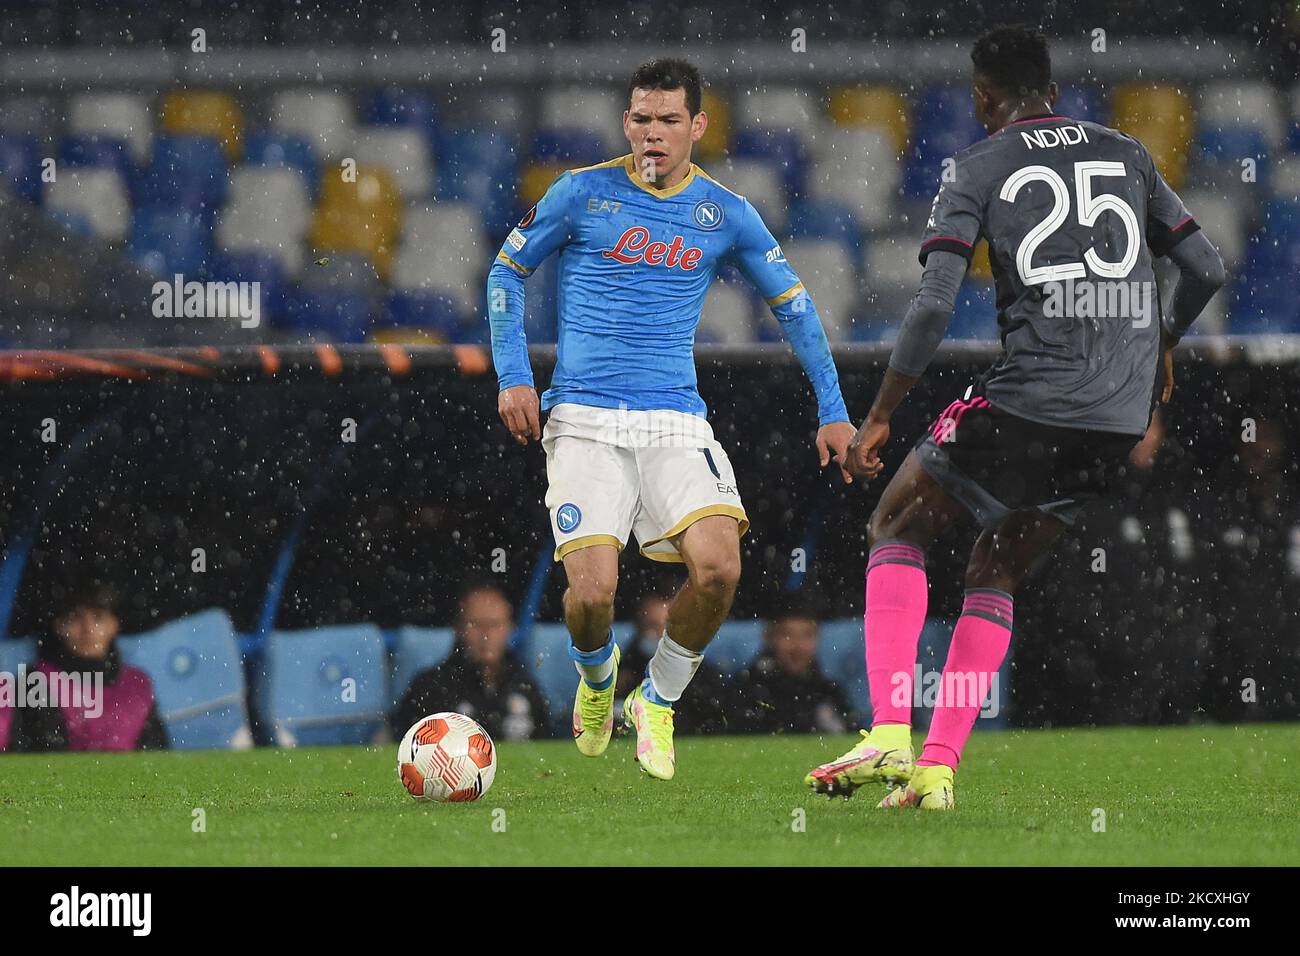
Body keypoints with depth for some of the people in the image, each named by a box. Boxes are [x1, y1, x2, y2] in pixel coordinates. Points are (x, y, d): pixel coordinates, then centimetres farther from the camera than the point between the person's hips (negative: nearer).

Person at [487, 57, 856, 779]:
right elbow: (507, 271, 13)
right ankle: (596, 677, 21)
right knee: (592, 592, -17)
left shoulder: (727, 215, 7)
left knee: (718, 566, -22)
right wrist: (512, 377, 3)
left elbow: (792, 305, 19)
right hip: (584, 421, -2)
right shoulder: (581, 194, 1)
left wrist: (833, 411, 15)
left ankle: (656, 702, 5)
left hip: (675, 422, 2)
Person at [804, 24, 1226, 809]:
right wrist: (1160, 348, 32)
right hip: (1121, 420, 5)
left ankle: (890, 735, -3)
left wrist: (880, 417, -1)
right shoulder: (1127, 155, 13)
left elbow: (935, 304, -9)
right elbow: (1206, 268, 13)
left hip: (1027, 403, -5)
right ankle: (939, 769, 9)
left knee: (897, 530, 15)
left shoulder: (981, 168, 0)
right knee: (996, 575, 20)